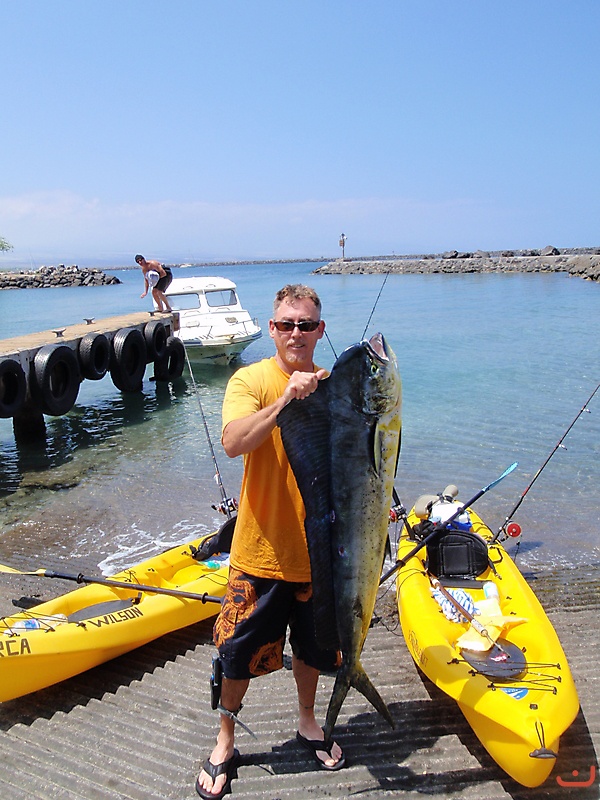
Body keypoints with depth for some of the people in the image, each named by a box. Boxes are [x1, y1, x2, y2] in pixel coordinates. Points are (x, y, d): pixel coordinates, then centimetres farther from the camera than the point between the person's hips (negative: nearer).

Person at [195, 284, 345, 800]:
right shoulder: (251, 379, -10)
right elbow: (233, 443, -29)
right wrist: (284, 399, -38)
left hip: (318, 549, 3)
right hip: (262, 549, -3)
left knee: (313, 646, 21)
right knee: (240, 653, 11)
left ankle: (308, 721, 48)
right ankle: (225, 742, 37)